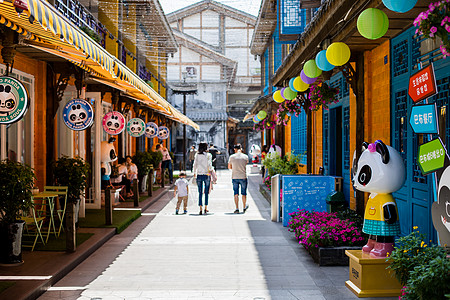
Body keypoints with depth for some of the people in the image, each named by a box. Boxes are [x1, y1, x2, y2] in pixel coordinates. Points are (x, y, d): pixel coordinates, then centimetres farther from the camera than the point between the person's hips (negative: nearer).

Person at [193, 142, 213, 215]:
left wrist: (194, 173, 13)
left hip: (199, 175, 2)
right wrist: (210, 170, 10)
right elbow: (210, 165, -9)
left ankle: (200, 209, 1)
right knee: (206, 192, 11)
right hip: (206, 175, -2)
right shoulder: (208, 155, -5)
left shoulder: (197, 155, 1)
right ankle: (206, 208, 11)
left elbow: (195, 165, 2)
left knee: (200, 192, 5)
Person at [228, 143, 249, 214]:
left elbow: (229, 167, 7)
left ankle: (237, 208, 1)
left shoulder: (232, 157, -4)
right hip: (243, 177, 0)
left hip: (234, 177, 0)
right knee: (243, 193, 13)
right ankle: (244, 207, 27)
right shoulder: (245, 157, -3)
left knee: (236, 193, 5)